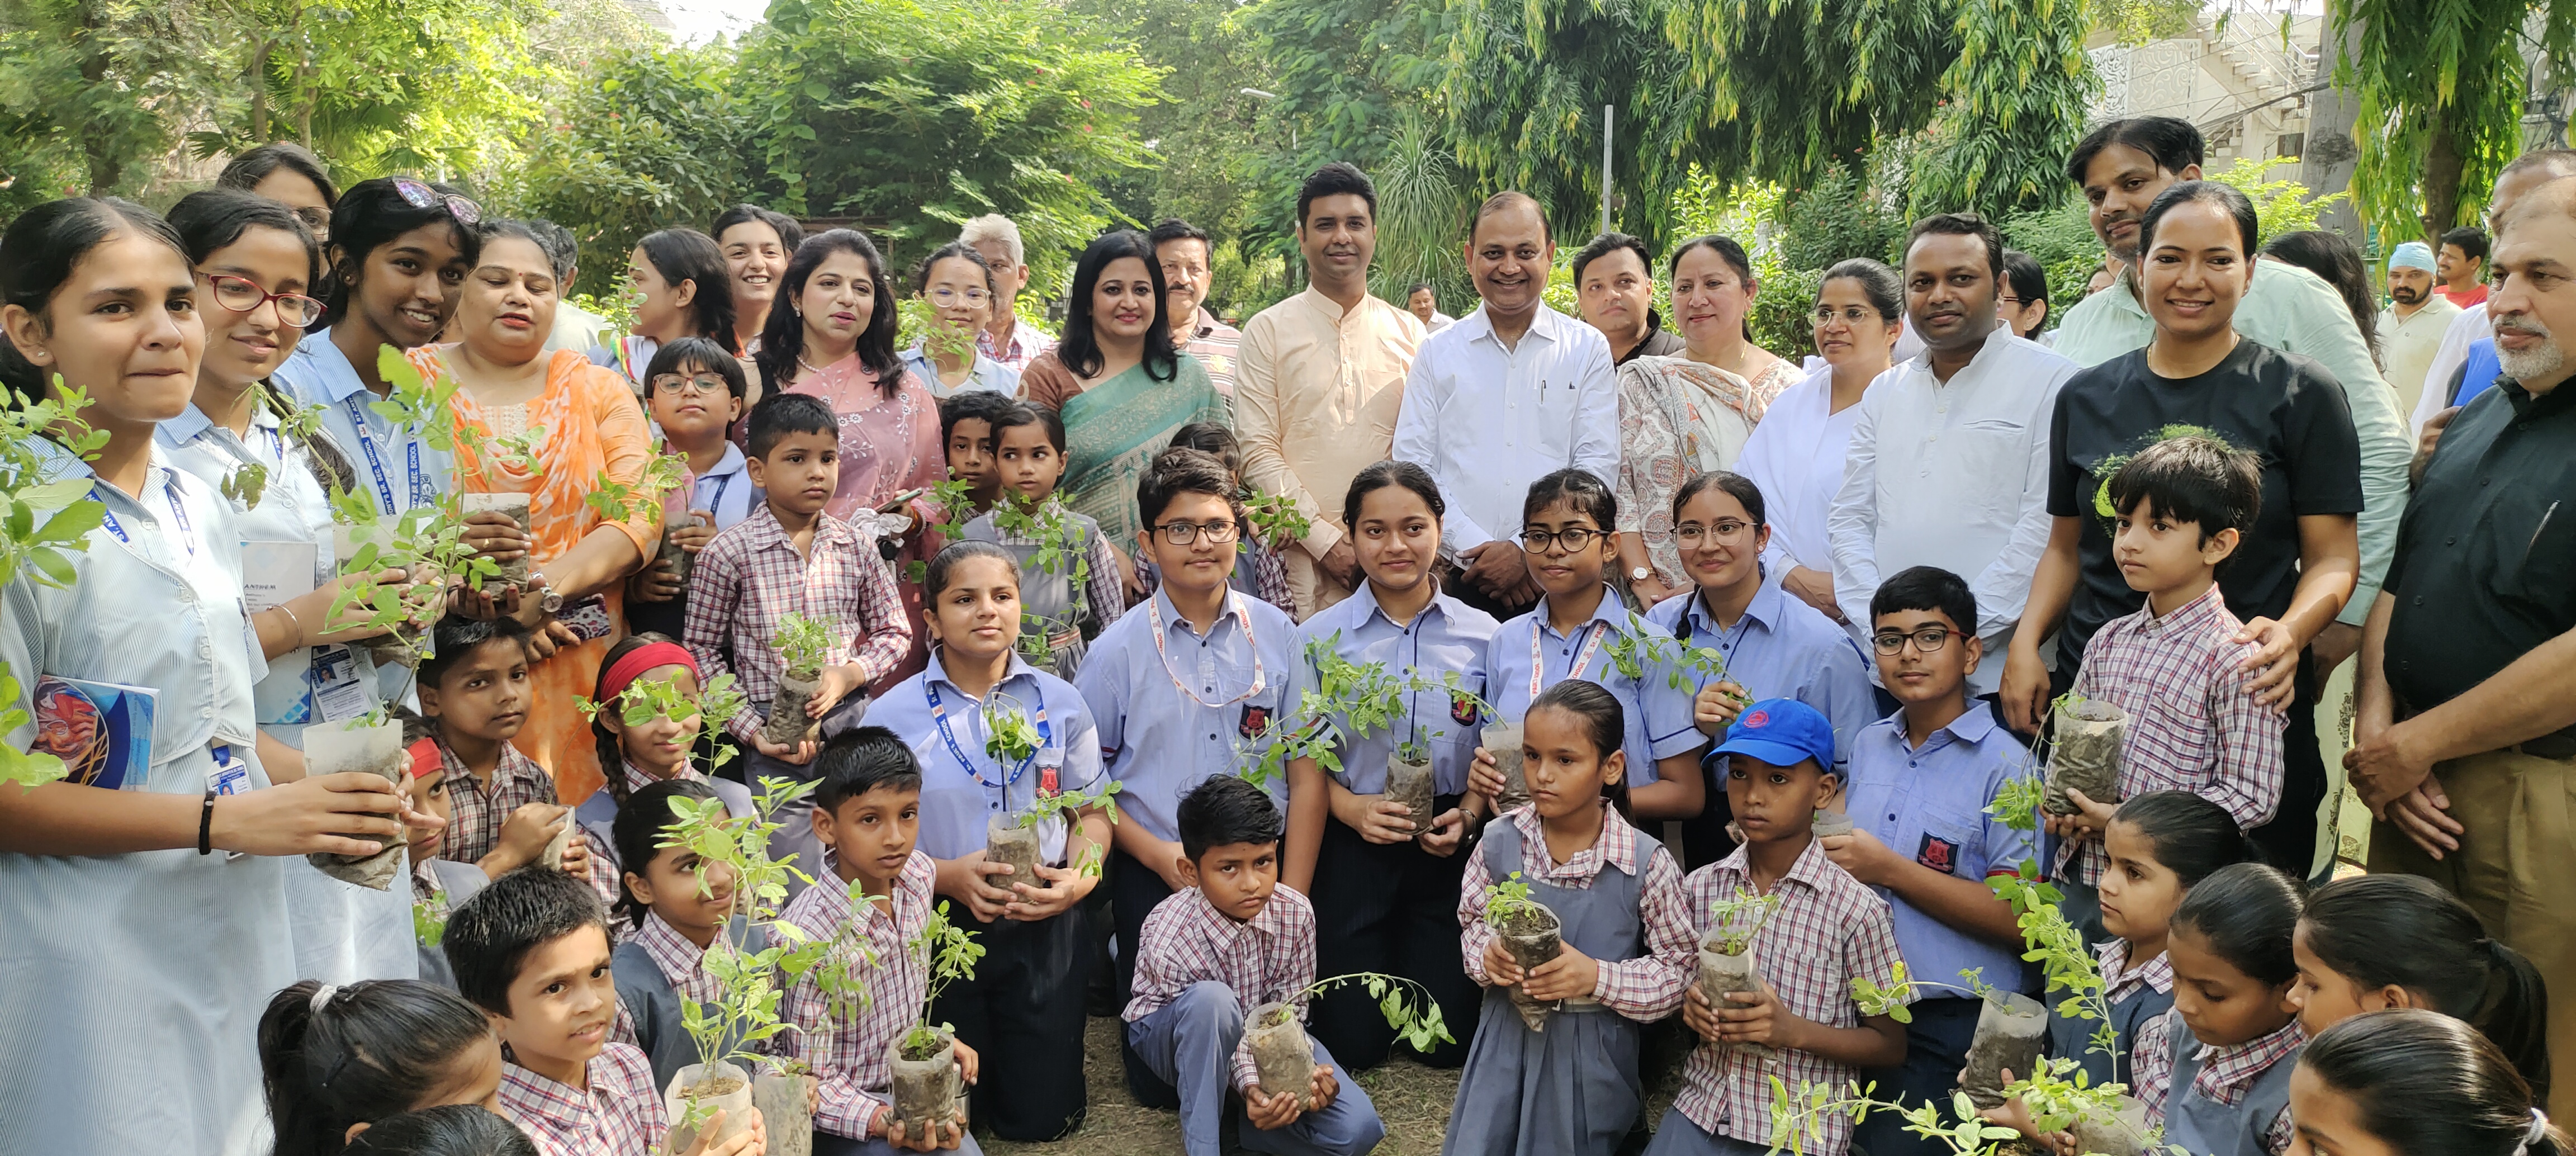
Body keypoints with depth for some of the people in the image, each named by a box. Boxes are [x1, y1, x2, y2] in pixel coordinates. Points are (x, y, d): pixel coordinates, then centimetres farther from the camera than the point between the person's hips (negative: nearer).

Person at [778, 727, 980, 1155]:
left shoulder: (919, 873, -8)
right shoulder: (809, 937, -29)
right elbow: (812, 1083, -23)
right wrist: (886, 1121, -35)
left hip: (913, 1083, 6)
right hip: (846, 1114, -6)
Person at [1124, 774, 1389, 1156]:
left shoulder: (1296, 913, -22)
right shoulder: (1168, 942, -32)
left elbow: (1290, 1008, -10)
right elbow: (1210, 1016, -22)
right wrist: (1250, 1085, -36)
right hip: (1184, 1040, -4)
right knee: (1211, 999, -42)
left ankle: (1226, 1125, -4)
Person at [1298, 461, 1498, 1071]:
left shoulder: (1482, 635, 1)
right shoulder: (1320, 638, -1)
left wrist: (1467, 815, -13)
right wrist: (1352, 807, -17)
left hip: (1448, 851, 1)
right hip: (1354, 846, -1)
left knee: (1448, 1041, 3)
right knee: (1353, 1043, 2)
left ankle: (1418, 963, 35)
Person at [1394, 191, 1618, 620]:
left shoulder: (1588, 349, 6)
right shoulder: (1437, 353, 9)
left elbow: (1599, 464, 0)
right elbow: (1412, 465, 3)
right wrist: (1475, 548, -9)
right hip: (1459, 581, 1)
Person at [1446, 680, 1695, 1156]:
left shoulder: (1646, 863, -16)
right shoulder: (1500, 842, -8)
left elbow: (1679, 968, -9)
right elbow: (1472, 920, 8)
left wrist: (1599, 977, -22)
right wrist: (1486, 955, -13)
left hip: (1592, 1052, -3)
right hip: (1506, 1038, 3)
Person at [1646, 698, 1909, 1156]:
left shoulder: (1856, 909, -9)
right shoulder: (1701, 888, 2)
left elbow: (1890, 1044, -2)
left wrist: (1795, 1031, -16)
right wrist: (1692, 1008, -7)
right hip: (1704, 1112, 3)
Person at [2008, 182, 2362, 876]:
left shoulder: (2299, 394, 0)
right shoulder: (2087, 398, 9)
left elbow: (2333, 557, -2)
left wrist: (2291, 632, -22)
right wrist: (2026, 643, 0)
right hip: (2095, 697, 3)